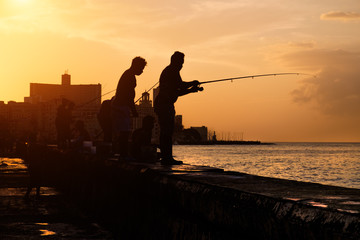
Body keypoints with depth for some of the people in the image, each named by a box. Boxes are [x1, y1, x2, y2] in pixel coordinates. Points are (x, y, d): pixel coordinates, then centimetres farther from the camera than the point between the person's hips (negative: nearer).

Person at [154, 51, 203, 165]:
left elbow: (176, 92, 28)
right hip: (165, 104, -11)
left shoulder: (167, 71, 26)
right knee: (167, 131, -13)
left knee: (165, 131, 9)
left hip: (161, 104, 11)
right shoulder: (173, 70, -6)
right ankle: (167, 157, -15)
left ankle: (166, 157, 10)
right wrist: (193, 83, 1)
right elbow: (180, 85, -16)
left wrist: (191, 90, 22)